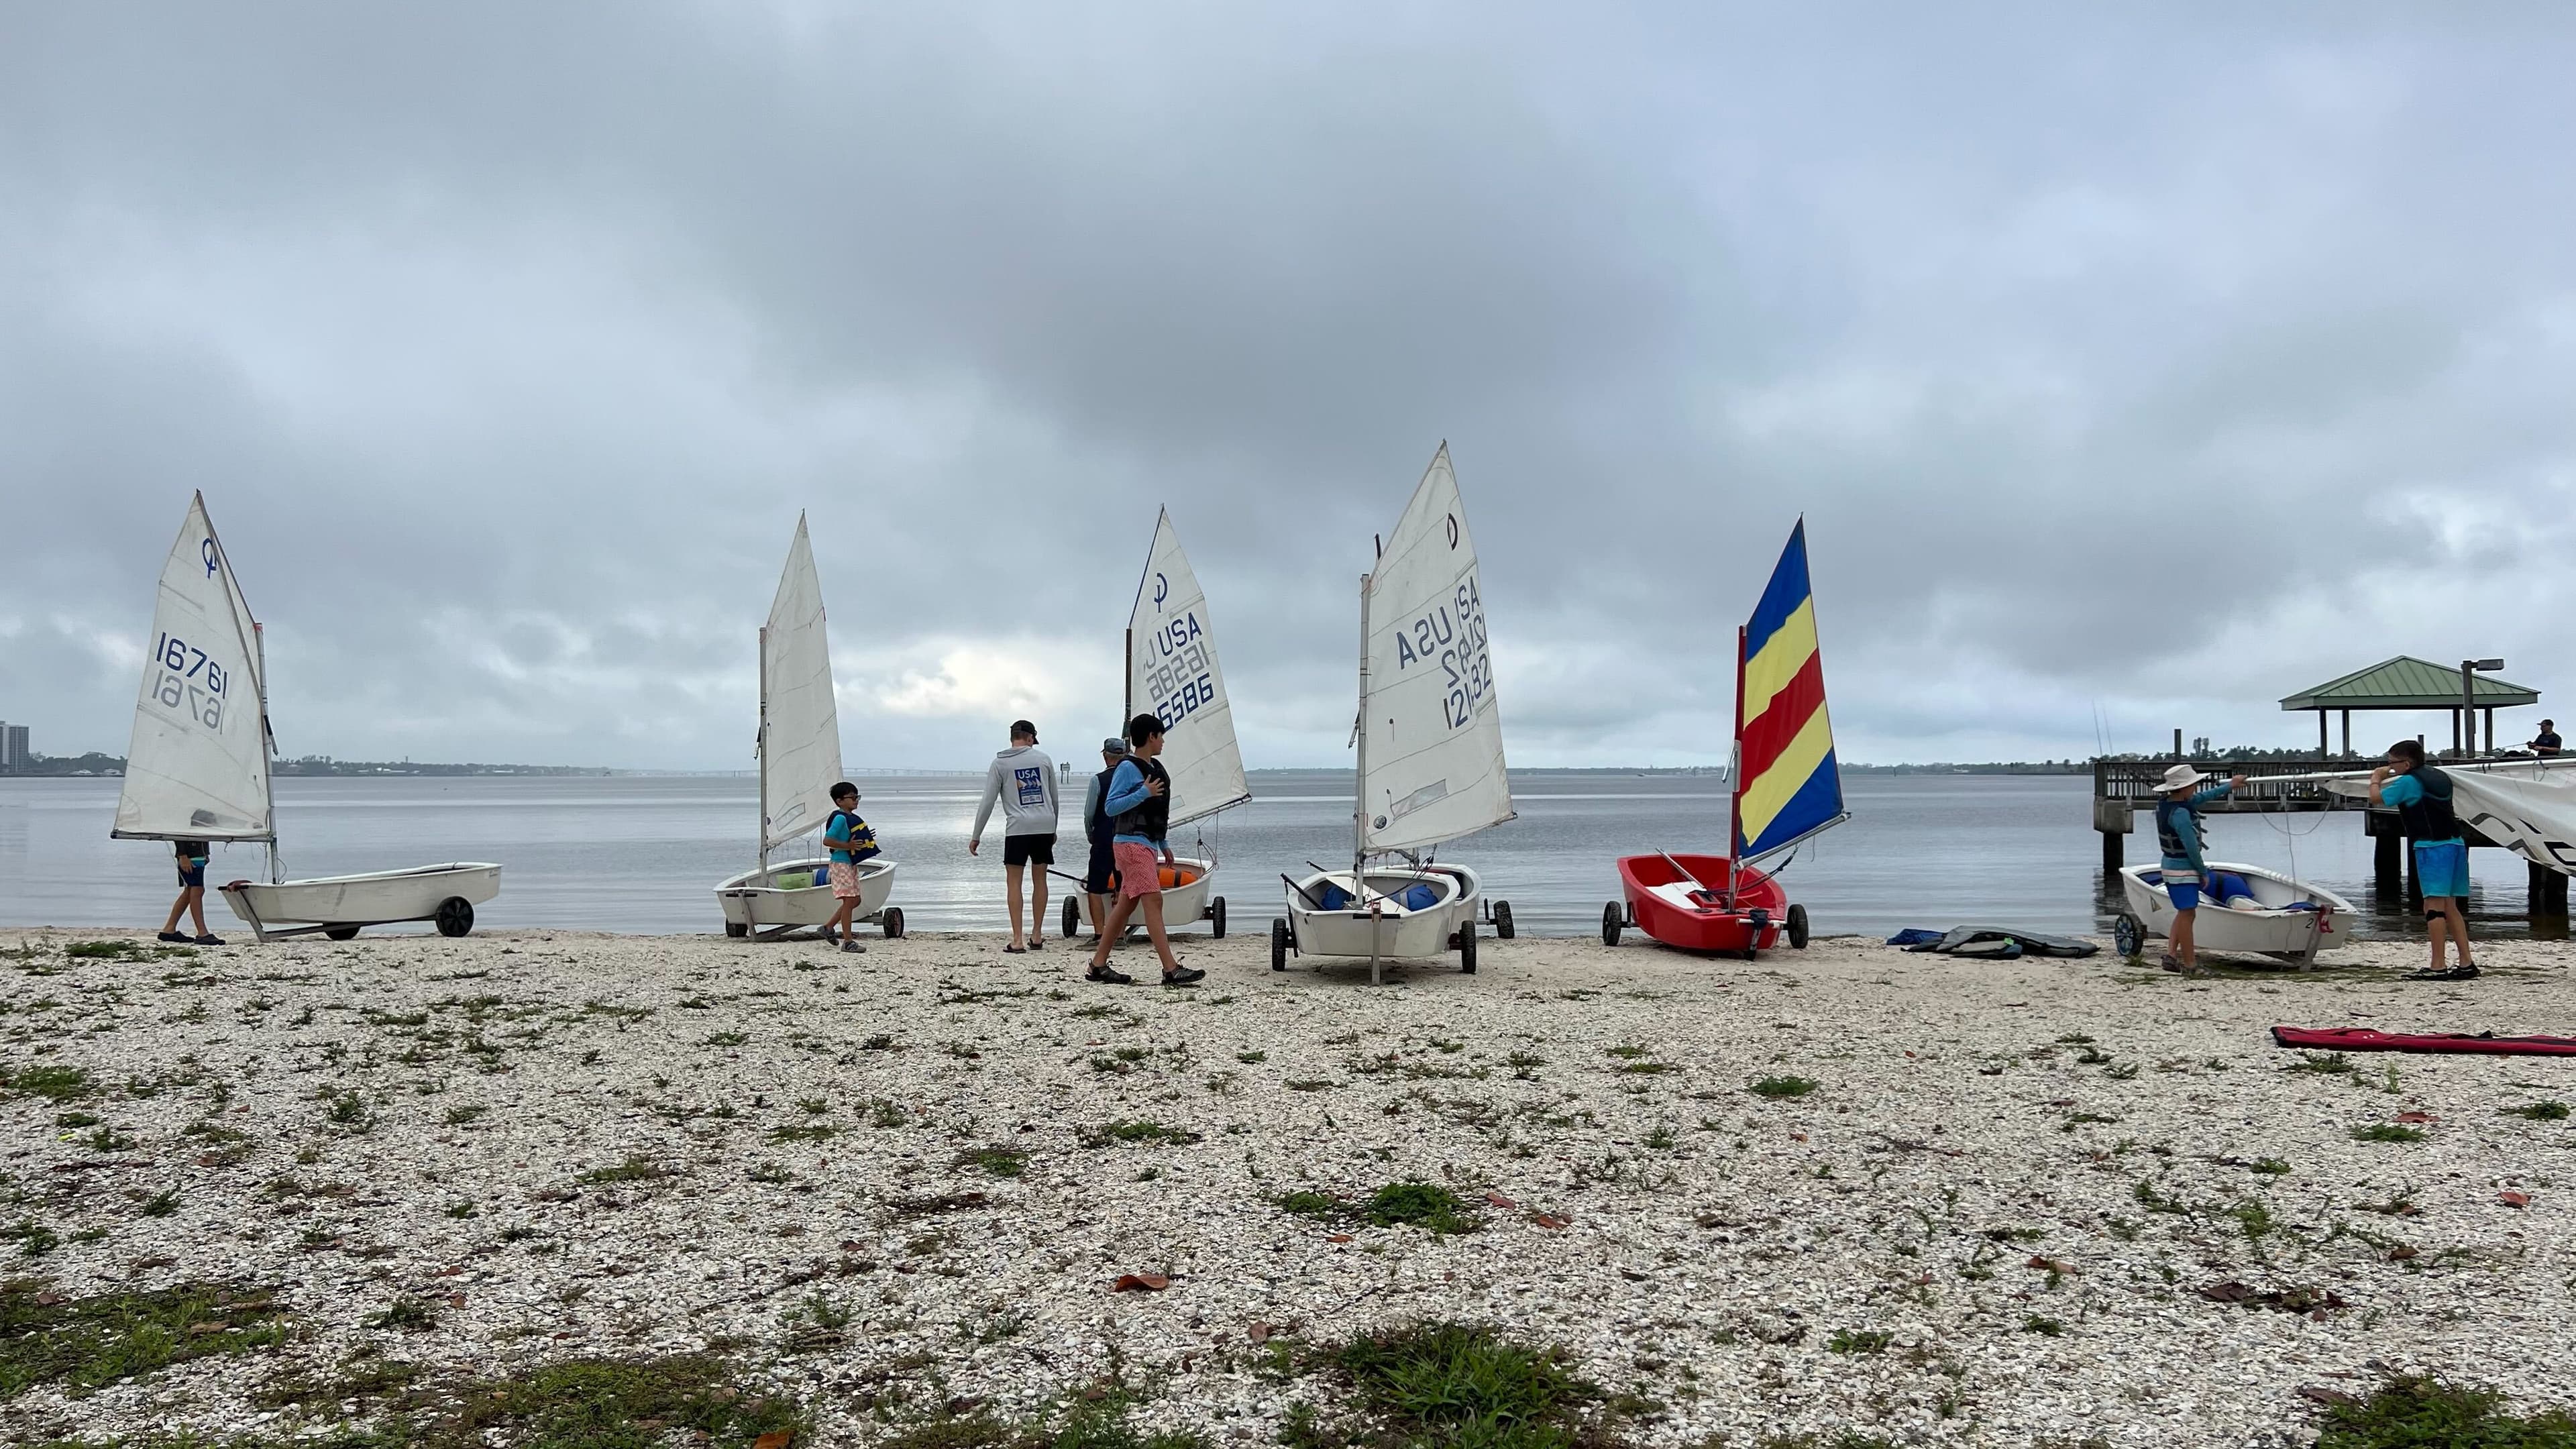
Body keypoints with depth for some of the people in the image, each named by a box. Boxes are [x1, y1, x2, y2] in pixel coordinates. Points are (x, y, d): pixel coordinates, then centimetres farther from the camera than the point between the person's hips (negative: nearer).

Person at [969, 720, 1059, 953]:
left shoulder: (1000, 763, 4)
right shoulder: (1043, 758, 11)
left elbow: (988, 801, 1)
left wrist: (976, 836, 6)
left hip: (1018, 827, -3)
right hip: (1045, 824, 3)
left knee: (1014, 882, 1)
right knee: (1040, 879, 13)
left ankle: (1018, 940, -6)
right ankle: (1037, 936, 18)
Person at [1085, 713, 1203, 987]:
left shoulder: (1156, 768, 16)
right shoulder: (1128, 768, -10)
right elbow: (1110, 807, -15)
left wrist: (1164, 846, 24)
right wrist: (1144, 793, -22)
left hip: (1148, 844, 9)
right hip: (1132, 843, -9)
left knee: (1126, 905, 10)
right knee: (1153, 901, -14)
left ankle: (1098, 966, 16)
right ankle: (1171, 970, -18)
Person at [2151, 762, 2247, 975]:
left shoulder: (2164, 805, 6)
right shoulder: (2180, 813, -23)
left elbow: (2201, 798, 20)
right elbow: (2191, 846, -22)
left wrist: (2230, 786, 29)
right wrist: (2203, 871, -8)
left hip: (2170, 868, 10)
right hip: (2183, 871, -10)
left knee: (2184, 913, 19)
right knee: (2187, 915, -4)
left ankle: (2172, 955, 15)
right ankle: (2189, 965, 1)